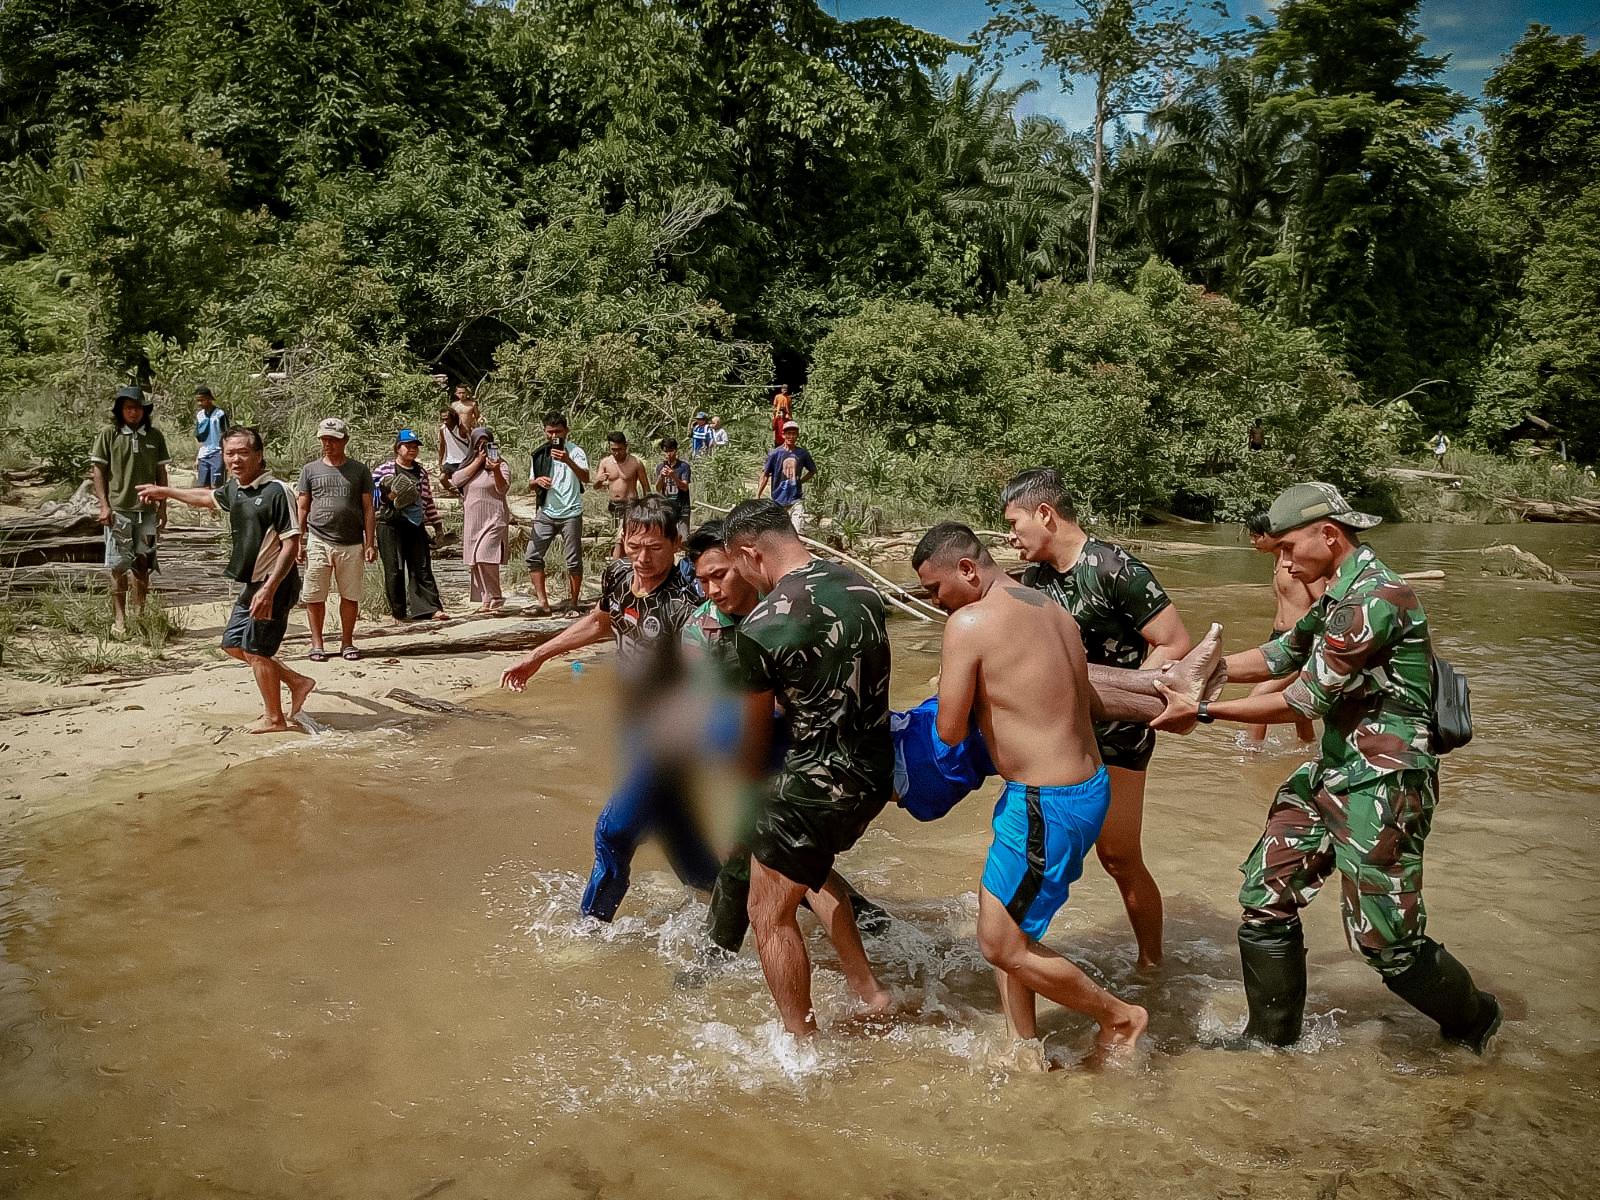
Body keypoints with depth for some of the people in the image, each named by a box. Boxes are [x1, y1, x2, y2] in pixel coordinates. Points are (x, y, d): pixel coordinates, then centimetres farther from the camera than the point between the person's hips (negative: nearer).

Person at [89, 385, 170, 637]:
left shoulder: (154, 436, 5)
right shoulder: (109, 434, -2)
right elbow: (98, 471, 0)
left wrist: (162, 507, 8)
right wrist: (104, 505, -7)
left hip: (147, 510, 3)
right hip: (118, 510, -2)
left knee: (143, 564, 10)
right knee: (119, 565, 1)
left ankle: (140, 614, 21)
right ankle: (119, 619, 8)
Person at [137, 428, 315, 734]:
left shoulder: (277, 491, -19)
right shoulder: (233, 488, 7)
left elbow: (291, 545, -22)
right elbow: (208, 497, 31)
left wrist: (269, 589, -28)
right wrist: (165, 492, 42)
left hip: (273, 585, -9)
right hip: (250, 583, 9)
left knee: (254, 650, -1)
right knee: (233, 643, 17)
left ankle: (274, 718, 15)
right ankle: (297, 682, 24)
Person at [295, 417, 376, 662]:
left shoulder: (359, 470, 8)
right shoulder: (310, 470, 10)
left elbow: (368, 509, 7)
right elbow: (302, 509, 10)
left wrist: (370, 544, 0)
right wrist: (298, 543, 2)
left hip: (352, 544, 0)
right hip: (318, 542, 0)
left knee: (350, 596, 4)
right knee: (314, 596, 1)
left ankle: (347, 643, 17)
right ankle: (317, 644, 12)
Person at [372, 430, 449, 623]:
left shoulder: (421, 471, 12)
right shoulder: (384, 469, 0)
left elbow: (428, 499, 17)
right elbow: (373, 495, 2)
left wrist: (437, 524, 16)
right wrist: (388, 495, -16)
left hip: (415, 525, 3)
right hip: (390, 525, -3)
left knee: (422, 567, 1)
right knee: (394, 570, 0)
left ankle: (432, 608, -2)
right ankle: (399, 611, 9)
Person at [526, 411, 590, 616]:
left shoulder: (575, 451, -4)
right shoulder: (540, 454, 10)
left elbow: (586, 478, -20)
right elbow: (530, 485, 16)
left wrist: (568, 461, -34)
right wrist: (537, 481, -7)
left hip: (571, 514, -4)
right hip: (546, 513, 4)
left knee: (574, 561, 0)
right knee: (533, 555, -4)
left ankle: (573, 603, 10)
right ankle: (542, 602, 0)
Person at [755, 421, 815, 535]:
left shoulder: (803, 453, 2)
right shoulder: (775, 454, -3)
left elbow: (813, 471, 19)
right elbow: (765, 475, 0)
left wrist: (800, 481, 5)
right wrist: (757, 497, -4)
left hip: (796, 499, 0)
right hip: (778, 500, 0)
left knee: (799, 532, -12)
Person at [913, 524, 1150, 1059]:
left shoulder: (968, 623, -17)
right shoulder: (1054, 611, 9)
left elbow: (950, 731, -15)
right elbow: (1087, 704, 16)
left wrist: (962, 692, 4)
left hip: (1048, 806, -10)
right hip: (1088, 786, 10)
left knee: (1000, 944, 5)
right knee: (1002, 921, 20)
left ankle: (1120, 1016, 20)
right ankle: (1026, 1046, 29)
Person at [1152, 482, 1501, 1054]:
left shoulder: (1378, 596, -21)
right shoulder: (1340, 597, 11)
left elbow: (1304, 700, -20)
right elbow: (1277, 656, 16)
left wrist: (1203, 712, -16)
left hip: (1382, 785, -9)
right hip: (1333, 773, 9)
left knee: (1387, 940, 1)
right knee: (1265, 897, 7)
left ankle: (1473, 1019, 31)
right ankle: (1271, 1037, 24)